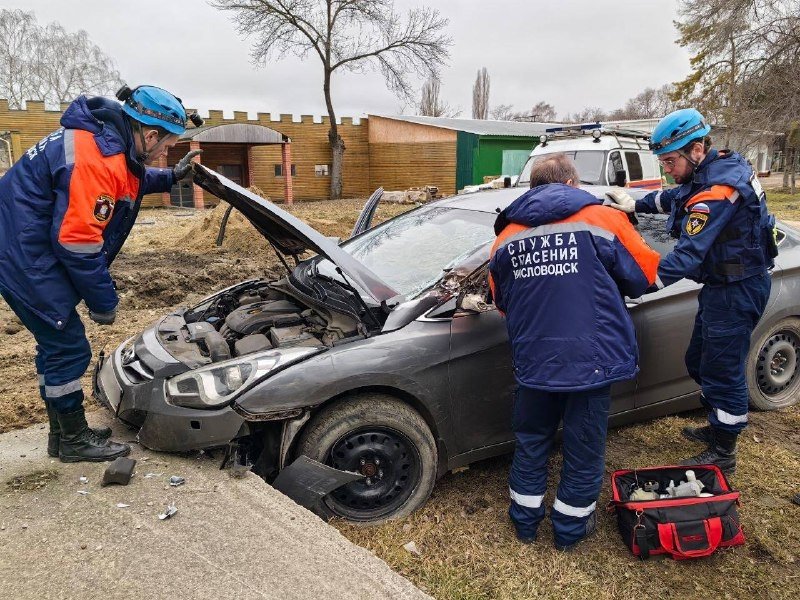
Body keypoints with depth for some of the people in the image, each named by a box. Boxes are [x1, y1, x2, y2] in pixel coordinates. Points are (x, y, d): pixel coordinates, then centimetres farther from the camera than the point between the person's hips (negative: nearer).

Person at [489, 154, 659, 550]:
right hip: (592, 358, -2)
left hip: (534, 363, 3)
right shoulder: (601, 220, -5)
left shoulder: (507, 236, 4)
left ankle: (525, 522, 36)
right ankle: (570, 529, 32)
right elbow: (644, 276, 4)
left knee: (531, 441, 21)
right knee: (583, 449, 15)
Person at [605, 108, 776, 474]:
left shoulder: (717, 190, -28)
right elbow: (674, 197, 24)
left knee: (722, 370, 1)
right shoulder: (717, 168, 3)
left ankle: (723, 453, 16)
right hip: (721, 284, 10)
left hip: (737, 290, -10)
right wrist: (637, 205, 13)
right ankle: (718, 429, 37)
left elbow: (688, 255, -32)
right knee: (699, 362, 19)